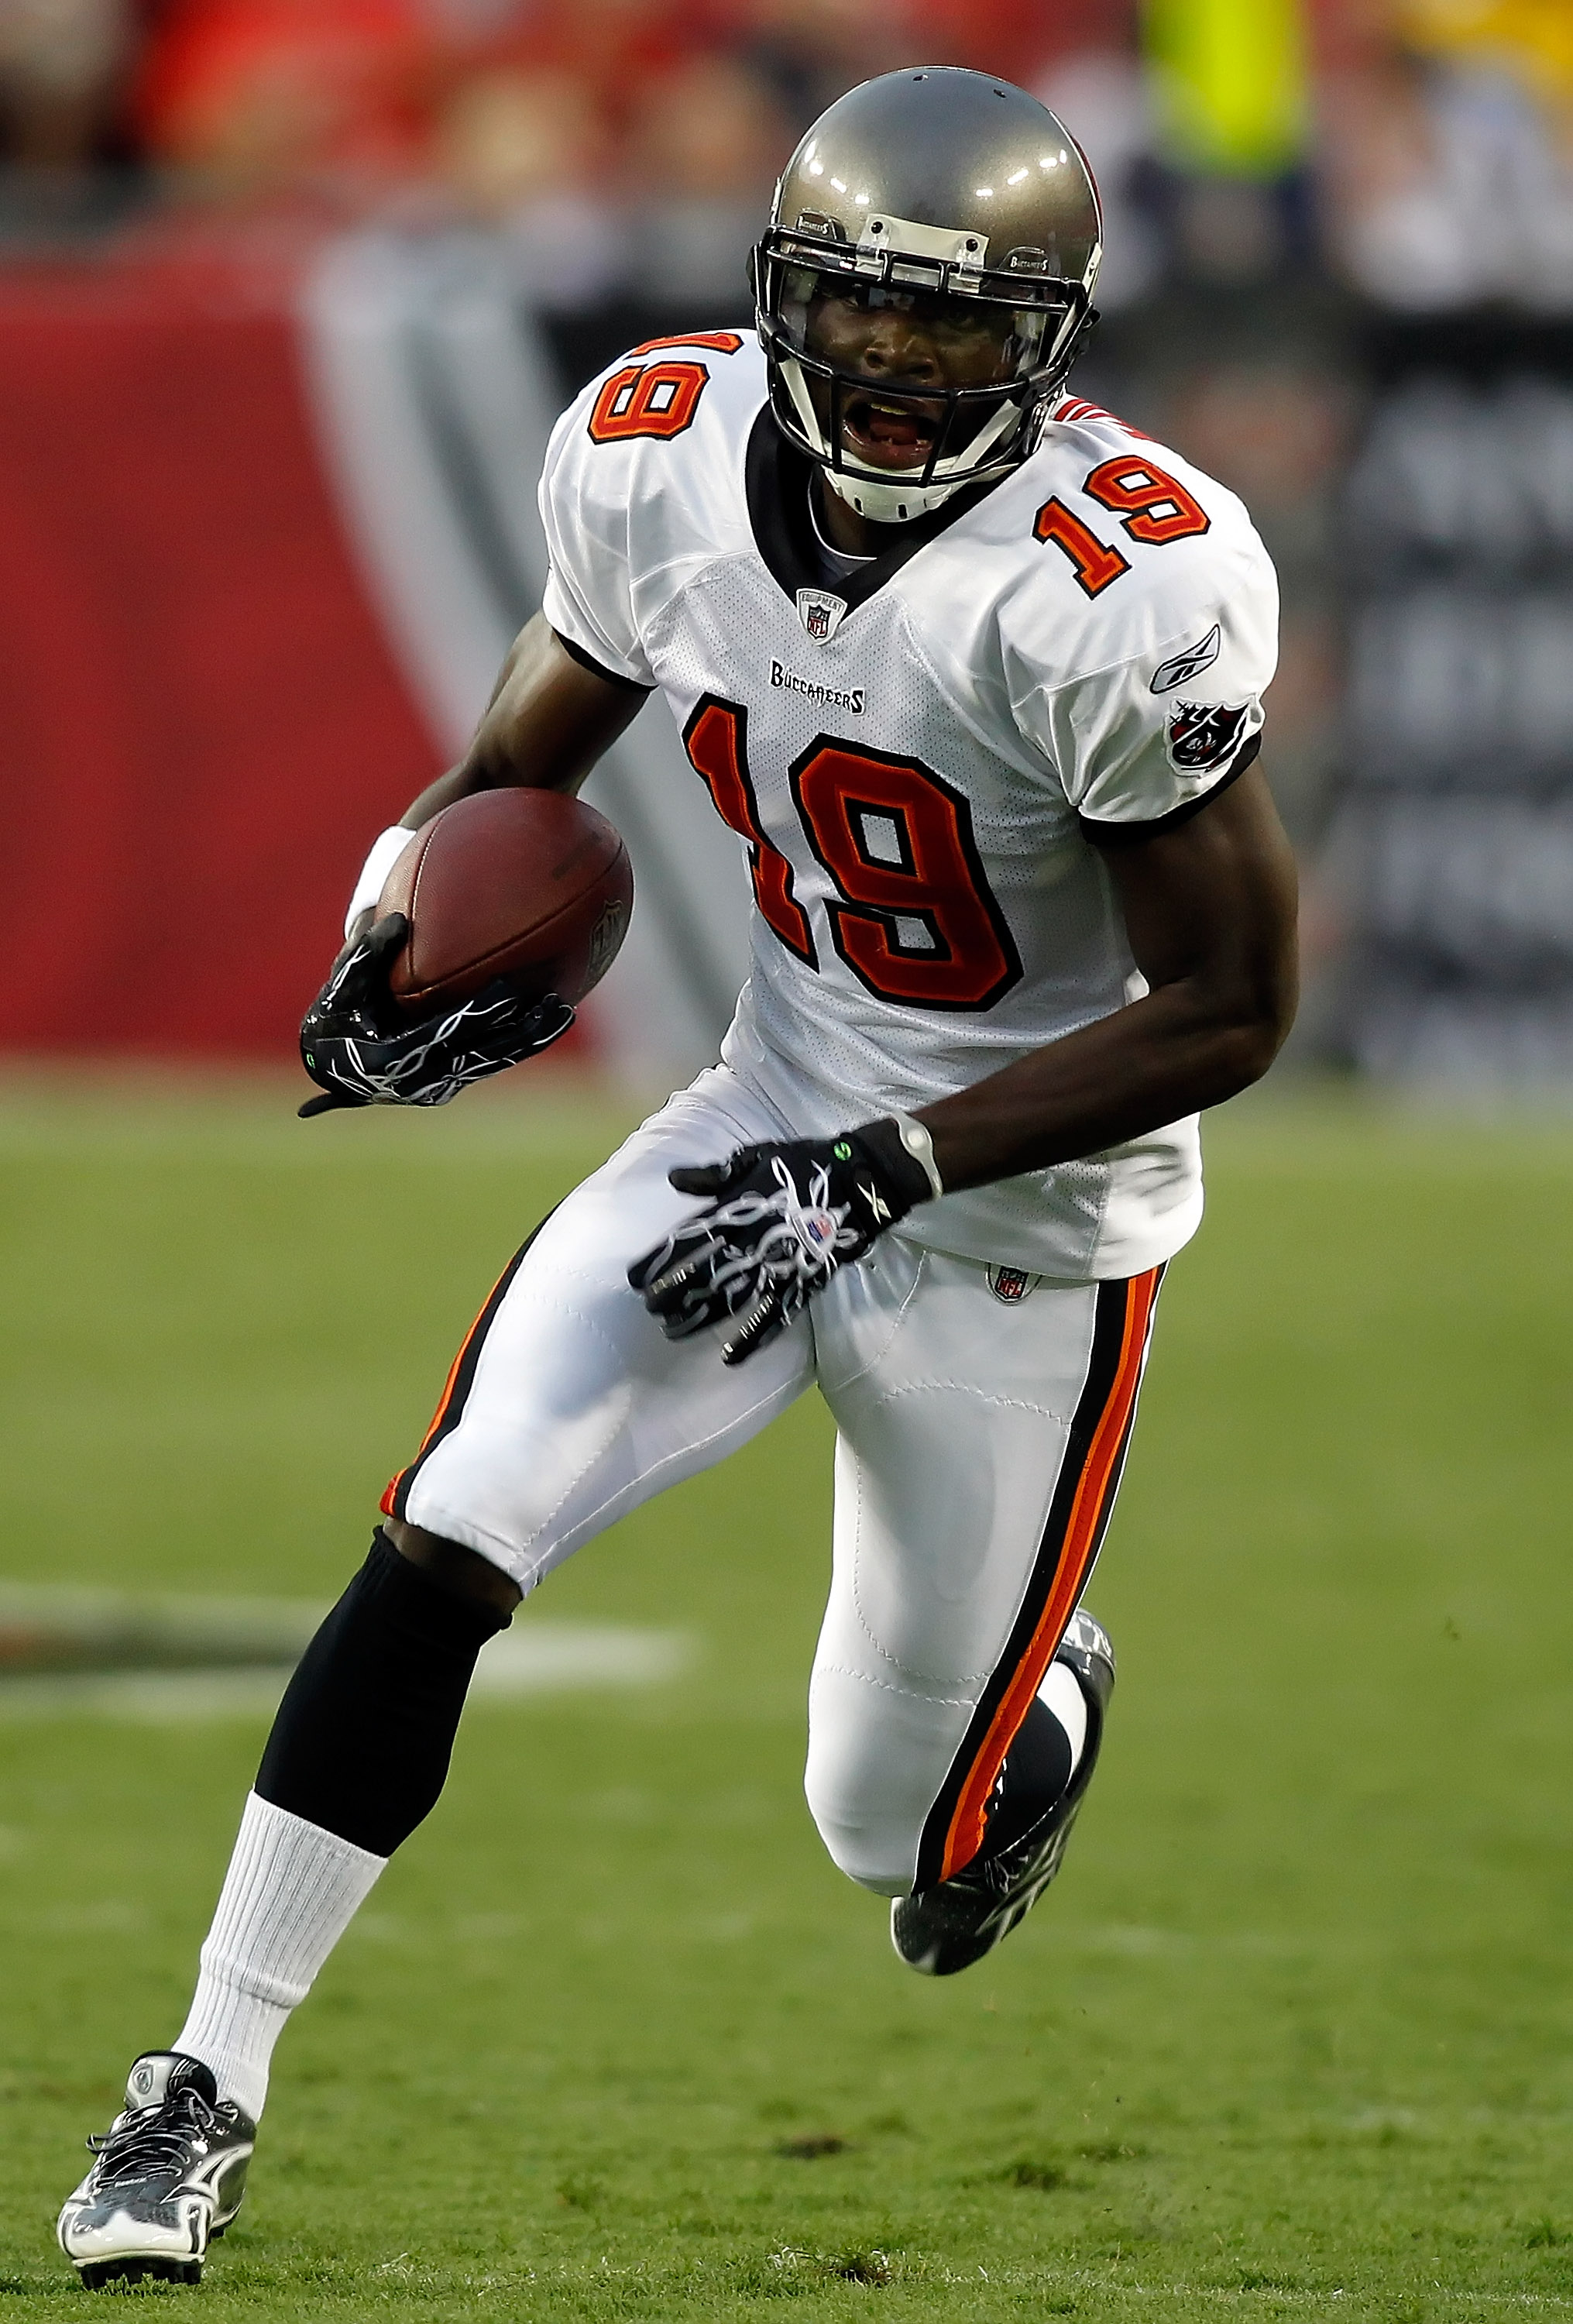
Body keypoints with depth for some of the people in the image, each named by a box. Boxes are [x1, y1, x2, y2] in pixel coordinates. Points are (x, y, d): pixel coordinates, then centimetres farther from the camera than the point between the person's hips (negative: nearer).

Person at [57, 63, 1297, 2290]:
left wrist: (883, 1173, -24)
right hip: (779, 1122, 4)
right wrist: (399, 940, -14)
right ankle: (208, 2089, -9)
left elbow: (1231, 1004, -19)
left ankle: (1047, 1684, 45)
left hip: (1022, 1214, -4)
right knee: (444, 1541, -18)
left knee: (900, 1838, 7)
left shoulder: (1115, 589, -26)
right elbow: (519, 765, 9)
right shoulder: (666, 459, -9)